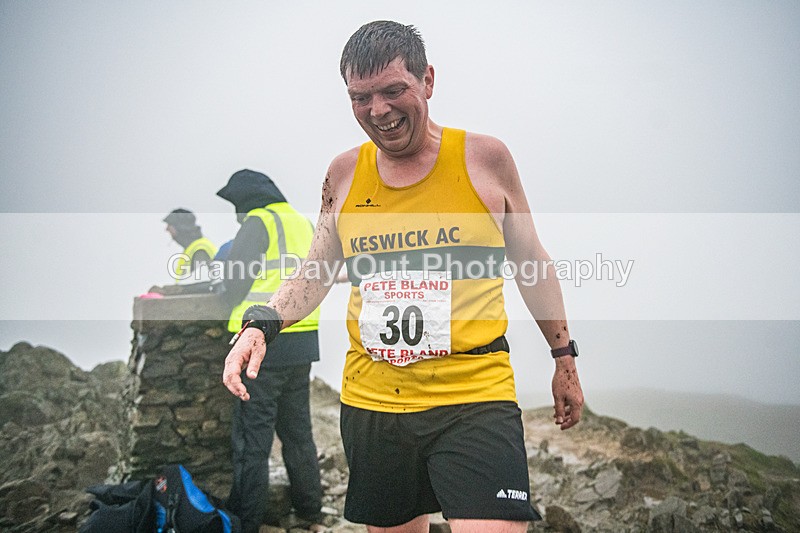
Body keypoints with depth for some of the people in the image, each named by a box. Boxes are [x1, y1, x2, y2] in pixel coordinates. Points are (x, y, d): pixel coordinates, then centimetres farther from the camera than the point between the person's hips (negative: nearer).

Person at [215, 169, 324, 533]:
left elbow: (233, 282, -11)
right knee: (297, 430, 18)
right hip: (303, 343, 8)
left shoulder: (259, 222, -8)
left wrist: (228, 304, 9)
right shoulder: (303, 223, 16)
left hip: (263, 345, -8)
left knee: (251, 438, 0)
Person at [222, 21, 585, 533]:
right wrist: (262, 323, -3)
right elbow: (315, 273, 14)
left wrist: (564, 356, 12)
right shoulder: (344, 173, 5)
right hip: (371, 404, 3)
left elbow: (532, 261, 8)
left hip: (475, 399, -3)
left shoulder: (485, 158, -2)